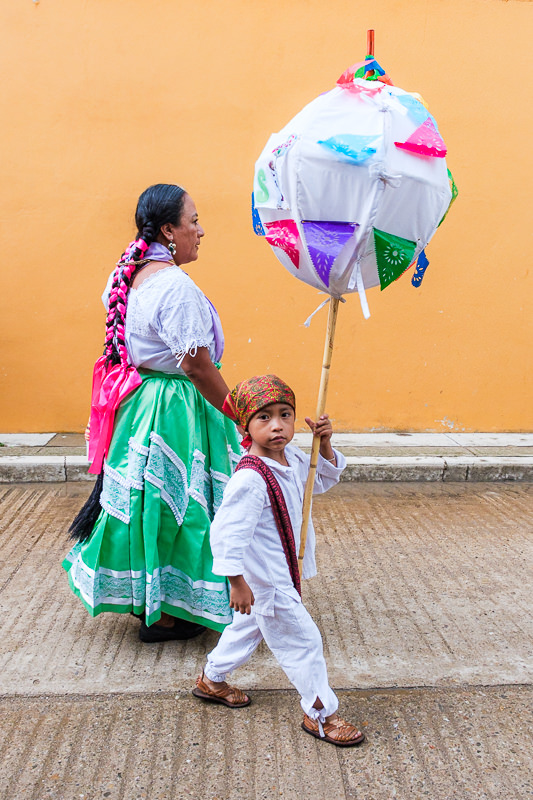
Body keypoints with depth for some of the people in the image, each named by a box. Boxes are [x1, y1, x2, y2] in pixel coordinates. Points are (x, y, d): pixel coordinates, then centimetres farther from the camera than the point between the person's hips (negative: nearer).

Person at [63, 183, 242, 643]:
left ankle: (145, 597, 36)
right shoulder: (175, 286, -22)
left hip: (137, 399, 9)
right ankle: (162, 617, 19)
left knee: (147, 497, 19)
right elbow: (196, 365, -23)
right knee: (172, 500, 3)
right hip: (176, 410, -9)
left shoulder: (127, 277, 7)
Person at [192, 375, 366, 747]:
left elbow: (324, 479, 13)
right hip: (266, 581, -10)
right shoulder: (250, 478, -30)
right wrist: (237, 582, -27)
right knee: (303, 640, 2)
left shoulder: (292, 458, -3)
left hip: (284, 572, 10)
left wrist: (324, 445, -5)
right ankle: (320, 713, 22)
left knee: (250, 626, 27)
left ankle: (211, 680, 48)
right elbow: (226, 532, -30)